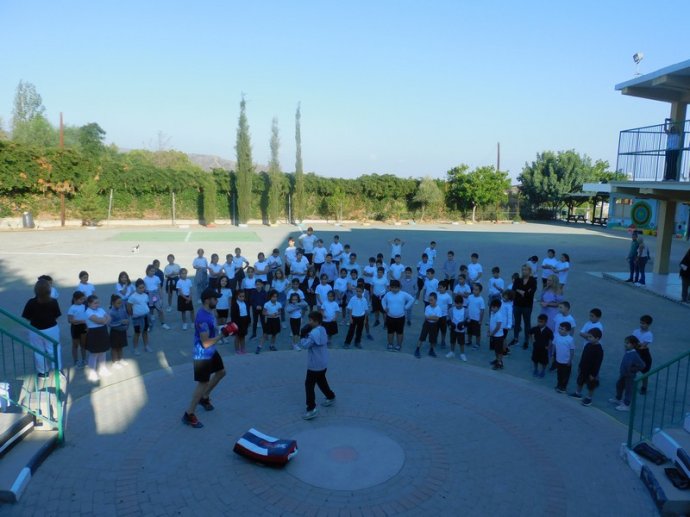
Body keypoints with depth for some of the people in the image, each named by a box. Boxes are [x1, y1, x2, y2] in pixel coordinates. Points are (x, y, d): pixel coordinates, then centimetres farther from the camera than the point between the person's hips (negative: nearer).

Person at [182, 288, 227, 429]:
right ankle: (189, 415, 11)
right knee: (203, 383, -1)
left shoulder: (208, 312, 2)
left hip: (211, 351, 10)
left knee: (221, 372, 25)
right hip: (203, 355, -10)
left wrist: (221, 330, 6)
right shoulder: (202, 318, -30)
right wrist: (221, 335, -25)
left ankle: (204, 398, 41)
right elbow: (206, 343, -29)